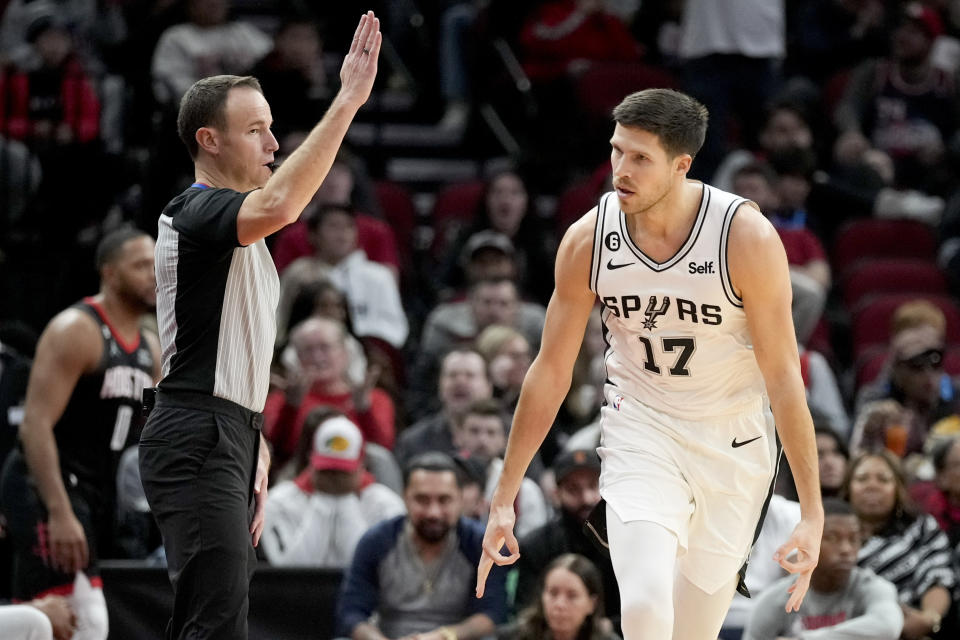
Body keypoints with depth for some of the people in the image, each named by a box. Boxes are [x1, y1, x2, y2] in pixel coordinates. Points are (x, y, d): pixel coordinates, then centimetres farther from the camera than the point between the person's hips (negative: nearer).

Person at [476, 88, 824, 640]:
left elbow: (784, 377, -16)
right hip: (639, 429, 1)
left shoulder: (746, 236, -20)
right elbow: (550, 372, -1)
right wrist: (504, 499, 1)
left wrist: (813, 514, -18)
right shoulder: (587, 240, -12)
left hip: (732, 445, -1)